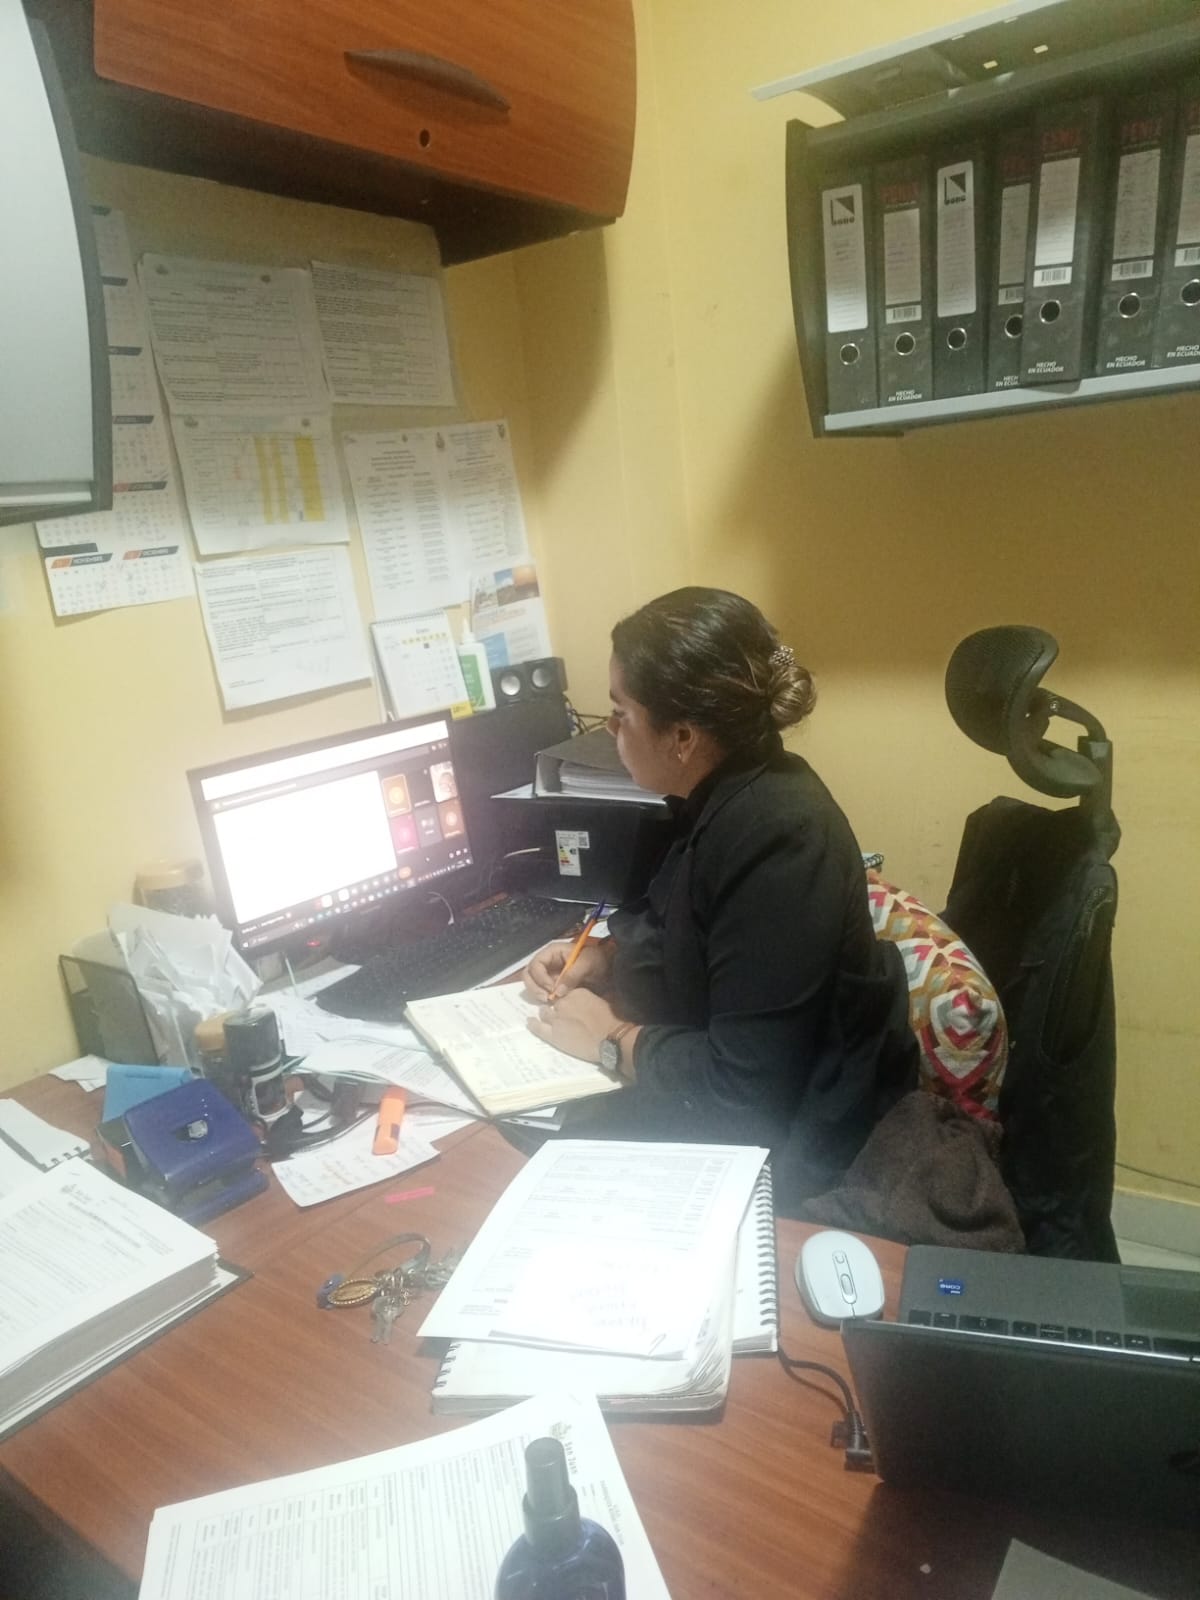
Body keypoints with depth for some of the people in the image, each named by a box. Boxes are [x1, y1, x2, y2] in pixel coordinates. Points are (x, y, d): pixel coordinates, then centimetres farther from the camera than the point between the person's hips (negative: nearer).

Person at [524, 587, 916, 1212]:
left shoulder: (775, 841, -29)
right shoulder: (731, 798, 0)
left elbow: (746, 1090, -28)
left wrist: (612, 1038, -15)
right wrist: (604, 957, 2)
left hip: (785, 1138, -8)